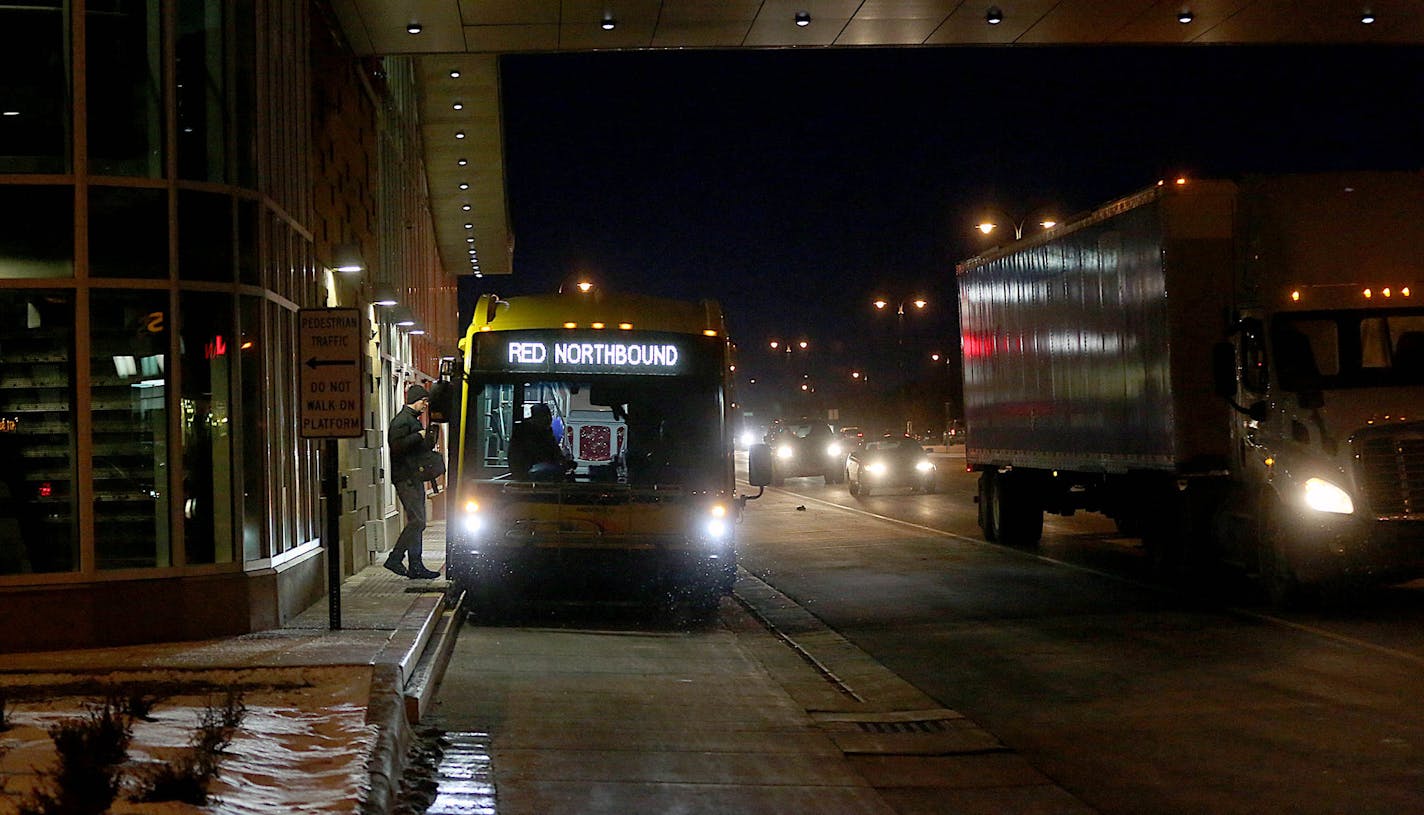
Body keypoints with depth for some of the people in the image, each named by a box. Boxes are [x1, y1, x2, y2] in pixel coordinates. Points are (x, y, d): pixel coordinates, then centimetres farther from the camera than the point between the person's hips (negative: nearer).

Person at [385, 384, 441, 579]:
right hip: (405, 478, -10)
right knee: (417, 521, -14)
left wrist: (428, 441, 11)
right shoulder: (402, 420, -10)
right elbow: (396, 445, -22)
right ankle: (394, 559, -9)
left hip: (414, 478, 10)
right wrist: (419, 436, -19)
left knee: (417, 522, 9)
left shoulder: (413, 420, 22)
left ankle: (416, 566, 10)